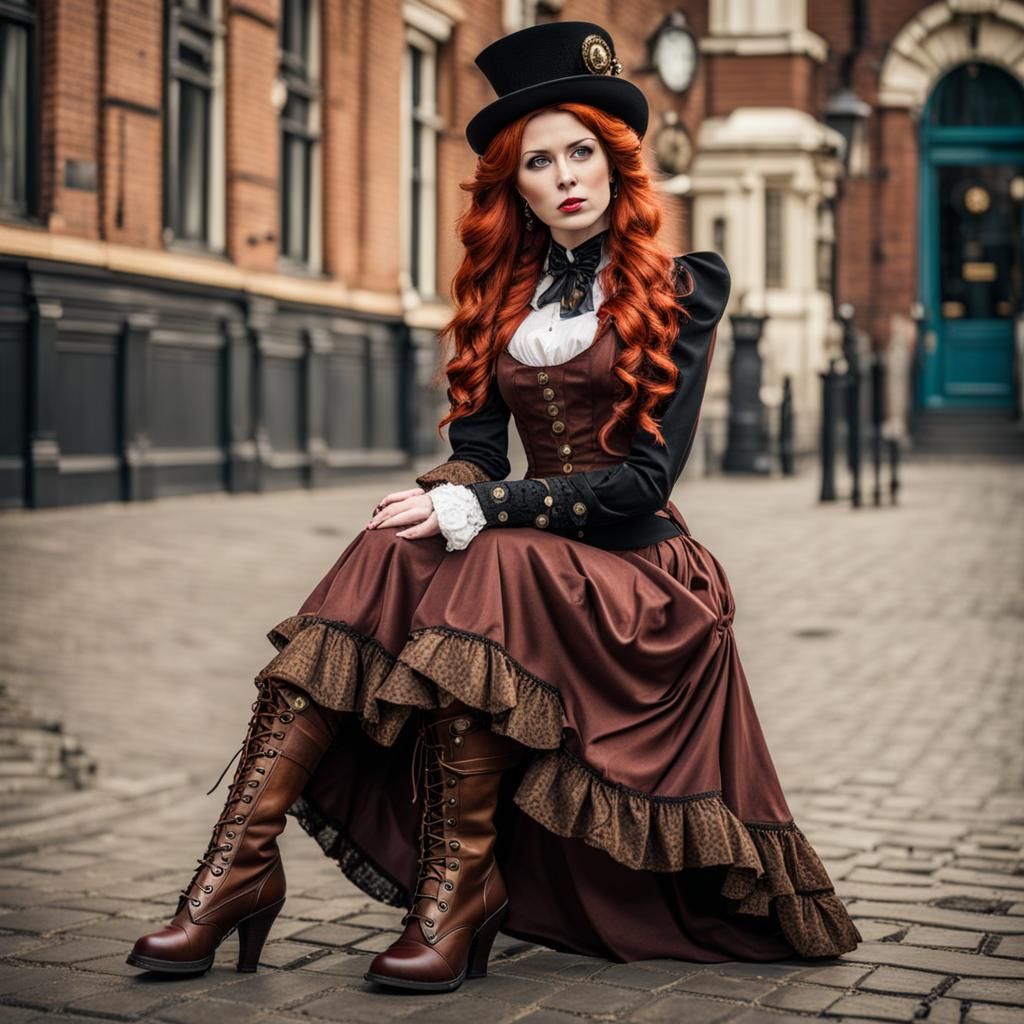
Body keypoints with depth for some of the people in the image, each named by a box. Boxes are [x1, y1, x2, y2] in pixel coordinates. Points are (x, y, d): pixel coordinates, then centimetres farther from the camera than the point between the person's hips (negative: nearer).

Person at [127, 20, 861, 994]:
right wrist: (440, 497, -19)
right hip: (526, 557, 4)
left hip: (637, 564, -4)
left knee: (483, 573, -35)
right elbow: (477, 444, 7)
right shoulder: (508, 296, 16)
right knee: (388, 556, -27)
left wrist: (482, 510, -20)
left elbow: (646, 477, -10)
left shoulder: (678, 289, 0)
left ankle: (458, 898, -34)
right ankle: (240, 865, -35)